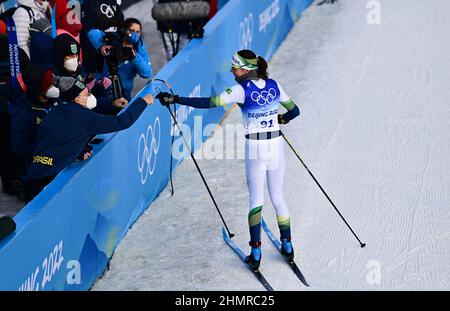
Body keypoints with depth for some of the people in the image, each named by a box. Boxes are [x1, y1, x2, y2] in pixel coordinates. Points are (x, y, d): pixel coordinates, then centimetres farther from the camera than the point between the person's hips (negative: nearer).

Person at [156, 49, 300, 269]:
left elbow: (210, 103, -22)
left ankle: (256, 253, 2)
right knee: (278, 196, 17)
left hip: (255, 148, -4)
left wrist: (174, 99, -19)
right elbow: (294, 111, 10)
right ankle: (287, 246, 23)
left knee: (256, 198, 5)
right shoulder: (274, 85, 1)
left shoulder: (242, 90, -15)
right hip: (276, 145, 4)